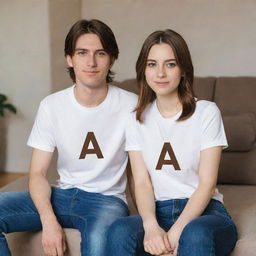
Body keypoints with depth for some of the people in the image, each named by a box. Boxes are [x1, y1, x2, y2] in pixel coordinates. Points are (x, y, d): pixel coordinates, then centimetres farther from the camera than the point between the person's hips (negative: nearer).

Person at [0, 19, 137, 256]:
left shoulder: (131, 106, -8)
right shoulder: (52, 106, -1)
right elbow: (38, 173, -3)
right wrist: (49, 221, -20)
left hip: (107, 198, -3)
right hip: (63, 194, 3)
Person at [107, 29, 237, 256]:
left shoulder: (207, 112, -1)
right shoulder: (138, 119, 9)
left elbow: (207, 183, -7)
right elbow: (142, 182, -1)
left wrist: (176, 232, -21)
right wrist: (151, 226, -22)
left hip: (203, 210, -2)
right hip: (158, 212, 3)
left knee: (195, 235, -38)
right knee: (119, 231, -30)